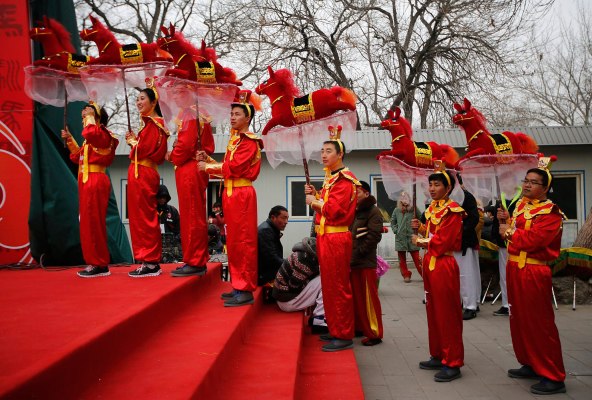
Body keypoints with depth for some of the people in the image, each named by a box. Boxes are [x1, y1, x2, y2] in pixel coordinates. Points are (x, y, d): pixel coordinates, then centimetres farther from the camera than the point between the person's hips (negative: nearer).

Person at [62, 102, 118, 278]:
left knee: (93, 222, -9)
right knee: (89, 223, 11)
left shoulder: (102, 134, -9)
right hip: (87, 182, 10)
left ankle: (100, 265, -4)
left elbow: (89, 133, -33)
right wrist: (70, 139, 19)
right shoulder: (92, 138, 20)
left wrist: (90, 115, -16)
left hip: (95, 182, -10)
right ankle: (96, 263, 16)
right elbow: (78, 157, 27)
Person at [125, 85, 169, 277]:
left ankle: (150, 263, -3)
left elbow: (142, 150, -17)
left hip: (143, 174, -10)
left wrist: (133, 142, 0)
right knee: (142, 217, 11)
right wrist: (135, 141, 5)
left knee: (143, 218, -7)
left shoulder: (153, 124, -11)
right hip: (141, 174, 10)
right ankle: (150, 261, 16)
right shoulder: (152, 122, 19)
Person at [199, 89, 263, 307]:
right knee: (233, 242, 12)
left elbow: (233, 167, -19)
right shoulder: (234, 140, 19)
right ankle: (238, 286, 20)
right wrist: (209, 159, 4)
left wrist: (207, 167, -8)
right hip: (230, 193, 10)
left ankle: (246, 291, -3)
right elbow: (228, 168, 16)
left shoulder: (249, 141, -10)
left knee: (243, 242, -7)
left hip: (242, 194, -10)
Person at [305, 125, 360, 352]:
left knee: (338, 287, -5)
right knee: (328, 286, 15)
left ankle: (344, 336, 2)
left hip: (336, 239, -10)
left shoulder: (344, 179, -12)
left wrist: (314, 201, -6)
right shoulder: (330, 178, 18)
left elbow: (333, 209, -21)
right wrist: (315, 195, 4)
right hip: (325, 237, 10)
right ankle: (335, 330, 25)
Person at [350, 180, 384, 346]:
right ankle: (360, 327, 25)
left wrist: (358, 252, -16)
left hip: (366, 262, -7)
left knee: (369, 298, -3)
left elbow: (374, 236, -16)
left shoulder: (373, 211, -6)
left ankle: (374, 333, 5)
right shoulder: (353, 211, 18)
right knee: (356, 297, 13)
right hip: (352, 262, 7)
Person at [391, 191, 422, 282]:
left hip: (412, 237, -3)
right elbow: (392, 222, 14)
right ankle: (406, 275, 21)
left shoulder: (414, 210, -7)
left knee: (417, 259, 0)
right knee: (402, 259, 9)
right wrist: (396, 230, 2)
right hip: (400, 238, 3)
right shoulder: (396, 211, 1)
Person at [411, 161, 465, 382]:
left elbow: (442, 241, -18)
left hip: (444, 265, -9)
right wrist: (420, 227, 1)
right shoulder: (432, 208, 13)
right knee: (433, 312, 14)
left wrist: (420, 242, -5)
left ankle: (453, 363, 5)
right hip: (429, 263, 9)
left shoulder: (452, 210, -13)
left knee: (447, 314, -3)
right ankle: (438, 356, 25)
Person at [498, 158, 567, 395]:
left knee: (540, 323, -4)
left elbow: (532, 239, -25)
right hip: (514, 269, 8)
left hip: (534, 273, -8)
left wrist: (509, 232, -9)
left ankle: (554, 377, 5)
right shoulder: (520, 206, 12)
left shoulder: (551, 212, -13)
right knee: (519, 319, 15)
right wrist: (506, 222, 0)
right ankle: (530, 365, 29)